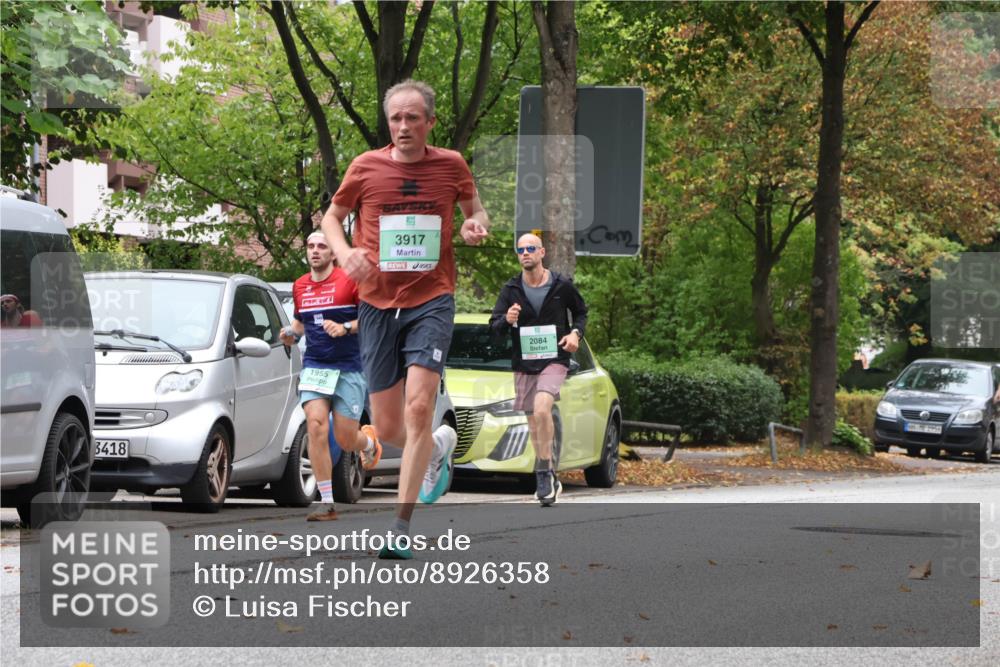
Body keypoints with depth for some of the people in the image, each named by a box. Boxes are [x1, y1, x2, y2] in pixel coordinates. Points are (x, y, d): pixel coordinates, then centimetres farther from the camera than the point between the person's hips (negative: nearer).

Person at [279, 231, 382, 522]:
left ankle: (369, 441, 41)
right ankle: (326, 503, -13)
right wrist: (292, 334, 5)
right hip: (314, 367, 3)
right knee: (316, 427, -16)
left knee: (346, 440, 0)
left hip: (348, 369, -3)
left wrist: (345, 328, -18)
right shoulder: (299, 287, 9)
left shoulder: (349, 280, -6)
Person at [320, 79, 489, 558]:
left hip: (432, 302, -2)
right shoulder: (366, 167, 1)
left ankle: (401, 527, -14)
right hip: (377, 304, 2)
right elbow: (332, 217, 15)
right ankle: (439, 447, 42)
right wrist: (345, 252, -6)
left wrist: (476, 227, -4)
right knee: (387, 428, 5)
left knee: (418, 406, -19)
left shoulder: (451, 166, 2)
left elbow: (474, 209, 19)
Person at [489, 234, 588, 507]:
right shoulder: (511, 290, 2)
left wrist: (576, 333, -6)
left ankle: (544, 472, -17)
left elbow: (581, 312, 14)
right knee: (534, 424, 9)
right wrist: (506, 321, -21)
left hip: (554, 360, -3)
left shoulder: (562, 285, -2)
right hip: (523, 364, 4)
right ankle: (550, 479, 24)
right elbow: (494, 327, 2)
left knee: (541, 409, -26)